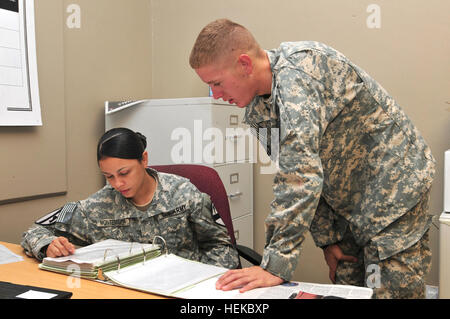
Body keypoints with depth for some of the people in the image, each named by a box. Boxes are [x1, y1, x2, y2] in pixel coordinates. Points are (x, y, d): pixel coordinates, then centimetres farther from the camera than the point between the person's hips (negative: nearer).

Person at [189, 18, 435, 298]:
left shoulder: (295, 75, -28)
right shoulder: (256, 110, 0)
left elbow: (300, 175, -36)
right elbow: (310, 174, 6)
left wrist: (275, 266, -35)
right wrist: (327, 237, 2)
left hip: (392, 188, -8)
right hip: (348, 203, 8)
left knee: (389, 291, -7)